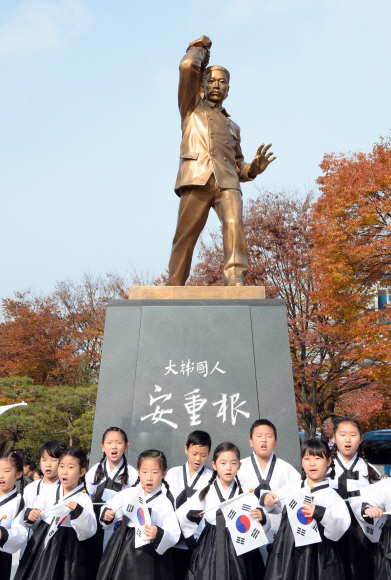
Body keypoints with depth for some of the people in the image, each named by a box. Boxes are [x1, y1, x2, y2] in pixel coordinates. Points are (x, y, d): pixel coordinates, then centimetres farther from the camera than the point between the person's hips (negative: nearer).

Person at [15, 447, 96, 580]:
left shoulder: (83, 498, -9)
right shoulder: (52, 491, 5)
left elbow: (90, 530, -16)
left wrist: (78, 512, -29)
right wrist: (29, 514, -6)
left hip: (67, 551, -4)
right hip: (42, 545, 4)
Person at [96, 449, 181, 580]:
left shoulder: (164, 503, -8)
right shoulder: (127, 494, 4)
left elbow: (174, 535, -15)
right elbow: (110, 507, 19)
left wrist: (159, 534, -32)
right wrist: (106, 514, -1)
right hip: (121, 549, 4)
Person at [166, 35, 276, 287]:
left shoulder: (232, 126, 36)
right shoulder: (193, 107, 25)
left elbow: (238, 165, 32)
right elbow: (187, 67, 10)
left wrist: (254, 168, 11)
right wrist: (200, 48, 28)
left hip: (227, 183, 3)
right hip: (198, 179, -3)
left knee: (234, 224, -23)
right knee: (185, 235, -11)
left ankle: (236, 280, -34)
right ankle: (174, 288, -10)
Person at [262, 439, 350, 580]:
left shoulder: (330, 494, -5)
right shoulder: (292, 486, 6)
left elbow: (342, 525, -16)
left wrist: (321, 513, -31)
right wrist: (265, 498, -2)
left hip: (317, 554, -3)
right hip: (287, 549, 3)